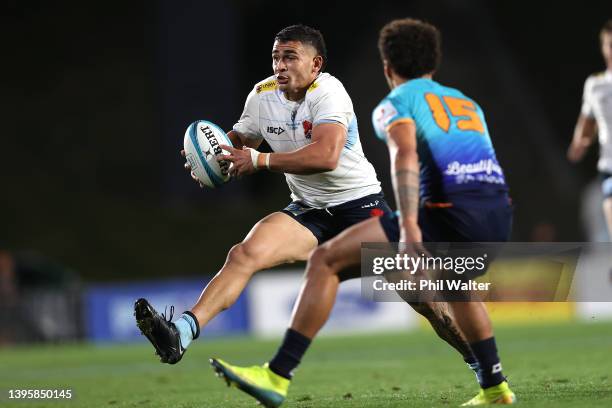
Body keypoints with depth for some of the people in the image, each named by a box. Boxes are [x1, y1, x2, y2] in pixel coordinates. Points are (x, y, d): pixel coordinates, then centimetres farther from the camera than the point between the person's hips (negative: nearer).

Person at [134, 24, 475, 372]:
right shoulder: (262, 95, 1)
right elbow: (241, 140, 21)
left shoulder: (327, 91, -19)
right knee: (245, 254, -19)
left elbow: (327, 156, -33)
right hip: (308, 211, 5)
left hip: (359, 201, -5)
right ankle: (182, 333, -31)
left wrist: (260, 161, -27)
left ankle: (476, 354, 7)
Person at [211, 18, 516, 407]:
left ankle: (278, 376, -7)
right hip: (499, 215, 7)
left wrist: (409, 229, -23)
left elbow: (406, 155, -10)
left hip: (450, 214, -6)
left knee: (326, 260, 0)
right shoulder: (469, 104, 30)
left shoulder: (396, 103, 11)